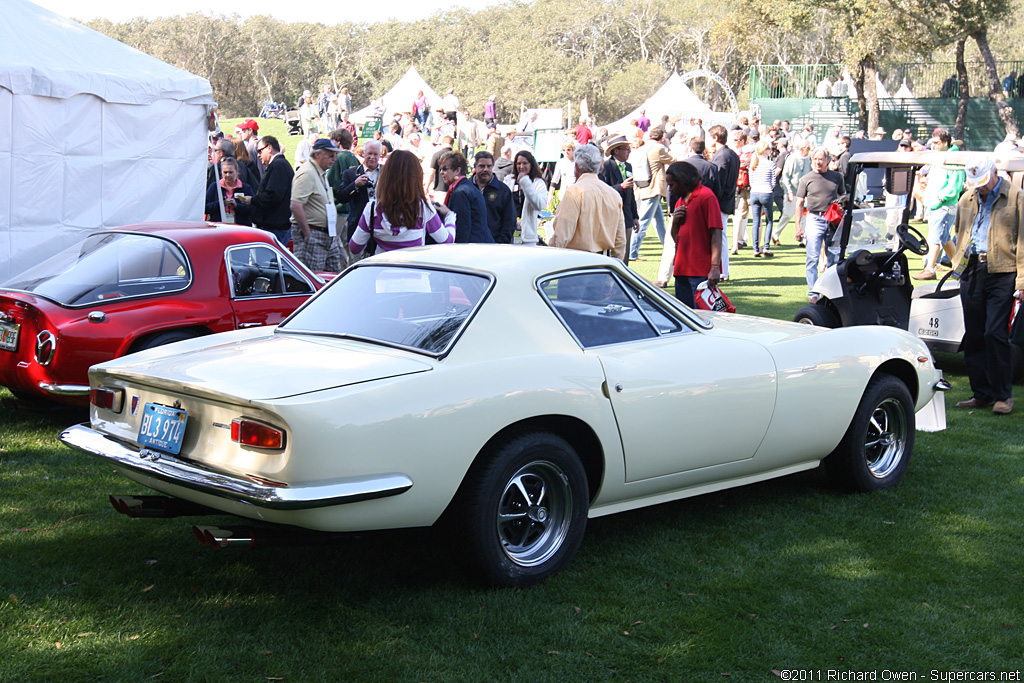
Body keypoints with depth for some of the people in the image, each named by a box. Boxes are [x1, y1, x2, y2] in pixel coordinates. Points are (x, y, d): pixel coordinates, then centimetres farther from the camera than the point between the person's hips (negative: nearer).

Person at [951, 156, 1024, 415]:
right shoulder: (966, 200, 17)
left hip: (1001, 274, -5)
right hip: (971, 272, 5)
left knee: (995, 334, -10)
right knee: (973, 336, 6)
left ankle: (1003, 395, -1)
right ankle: (981, 393, 15)